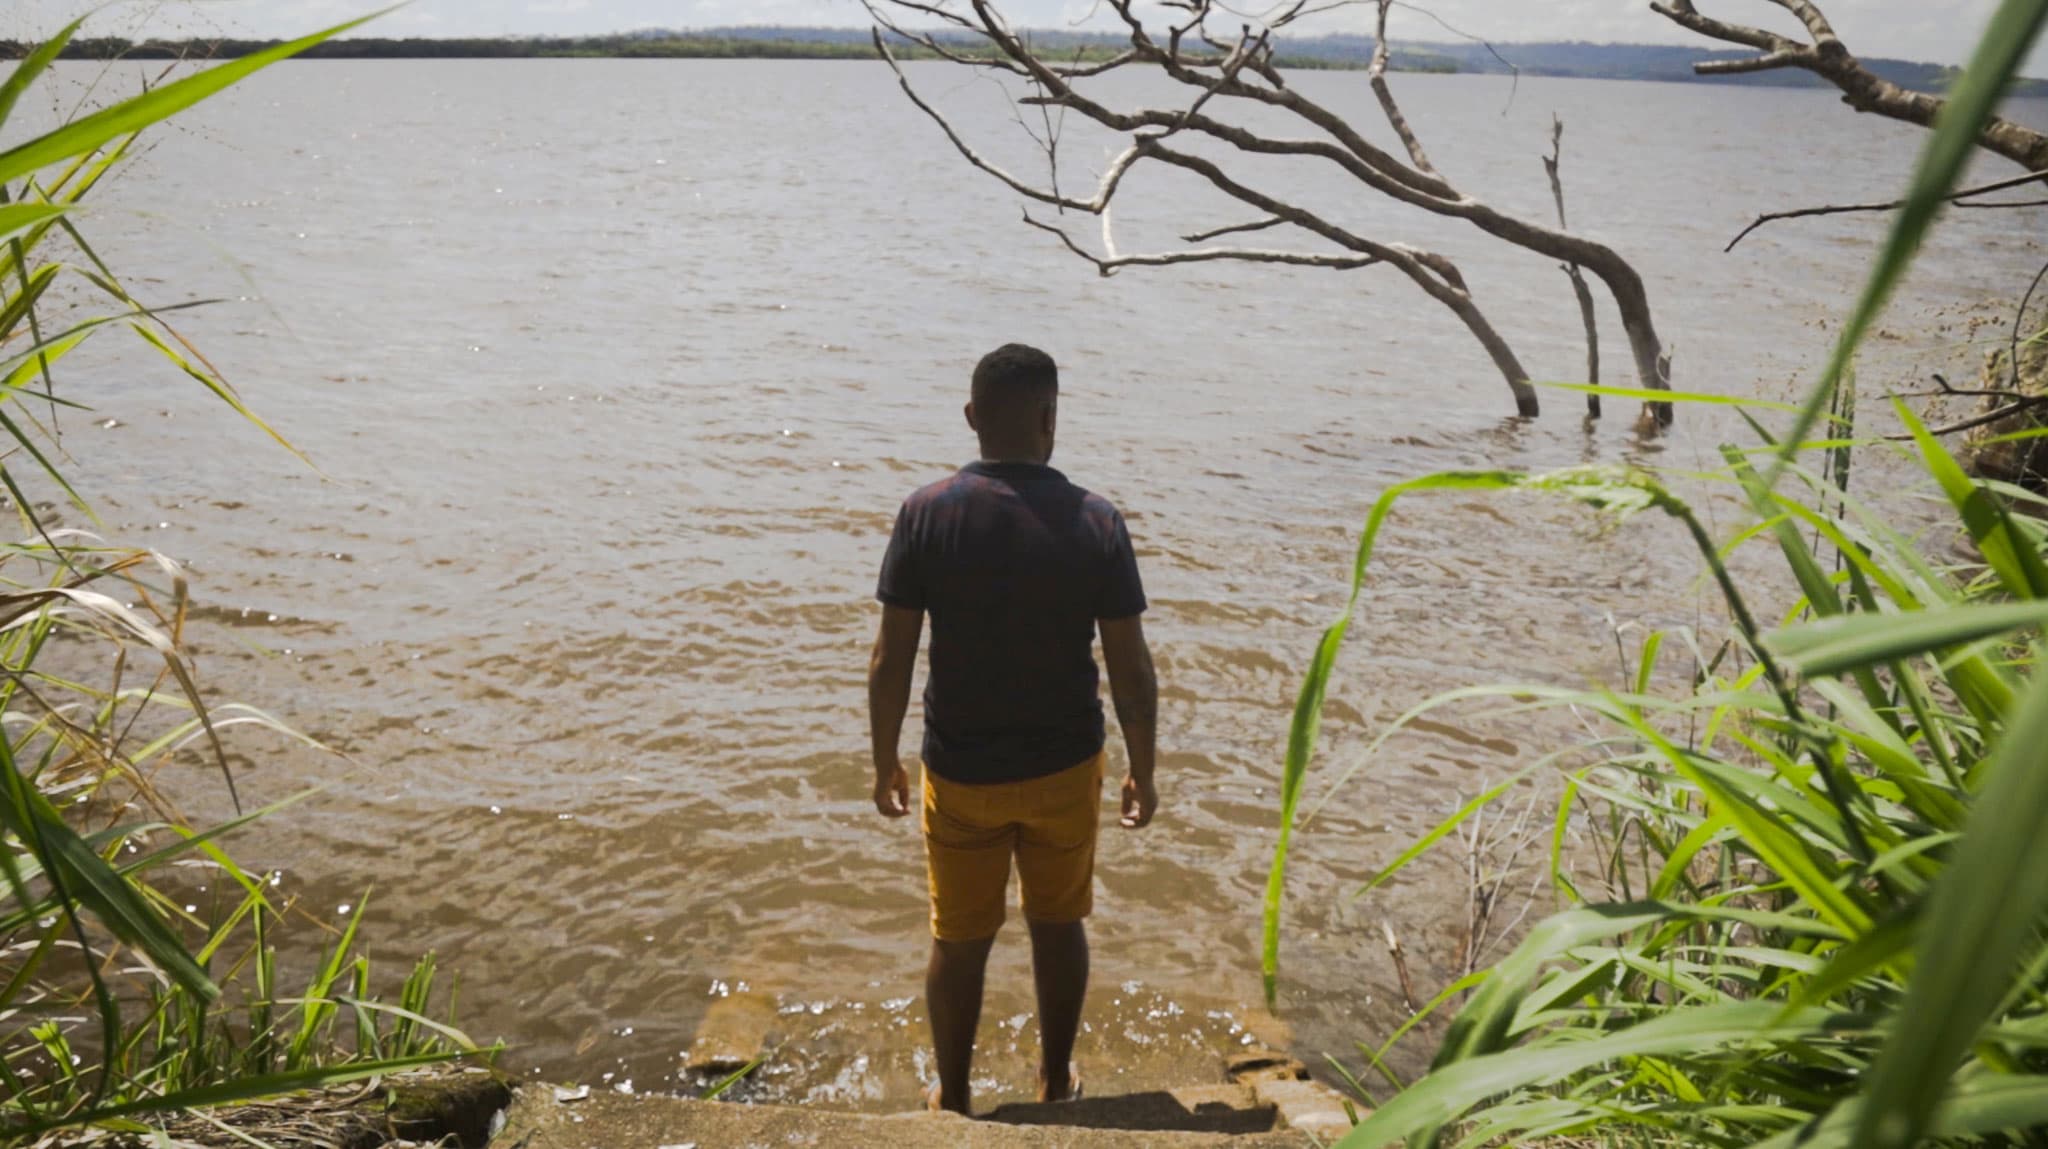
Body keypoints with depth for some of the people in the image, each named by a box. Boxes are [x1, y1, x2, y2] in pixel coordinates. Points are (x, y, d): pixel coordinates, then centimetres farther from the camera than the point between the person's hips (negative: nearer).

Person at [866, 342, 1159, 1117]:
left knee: (959, 939, 16)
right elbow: (1131, 672, -10)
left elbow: (891, 661, -11)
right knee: (1058, 924, 21)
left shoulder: (926, 515, -14)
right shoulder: (1097, 523, -13)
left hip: (961, 771, 0)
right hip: (1065, 766, 1)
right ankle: (1055, 1078, 39)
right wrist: (1143, 770, 4)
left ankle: (952, 1098, 33)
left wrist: (885, 761, 3)